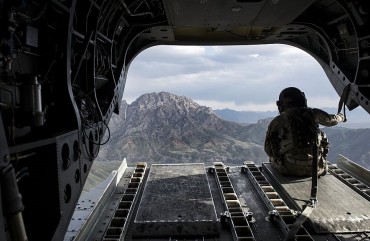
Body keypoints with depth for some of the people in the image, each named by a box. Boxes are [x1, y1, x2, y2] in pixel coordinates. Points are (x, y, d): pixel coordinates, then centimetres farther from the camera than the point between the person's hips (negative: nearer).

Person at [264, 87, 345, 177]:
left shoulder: (277, 121, -2)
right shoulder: (312, 113, 5)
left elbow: (269, 150, 0)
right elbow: (331, 120, 26)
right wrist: (340, 117, 50)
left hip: (289, 170, -2)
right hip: (315, 169, 3)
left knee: (273, 158, 27)